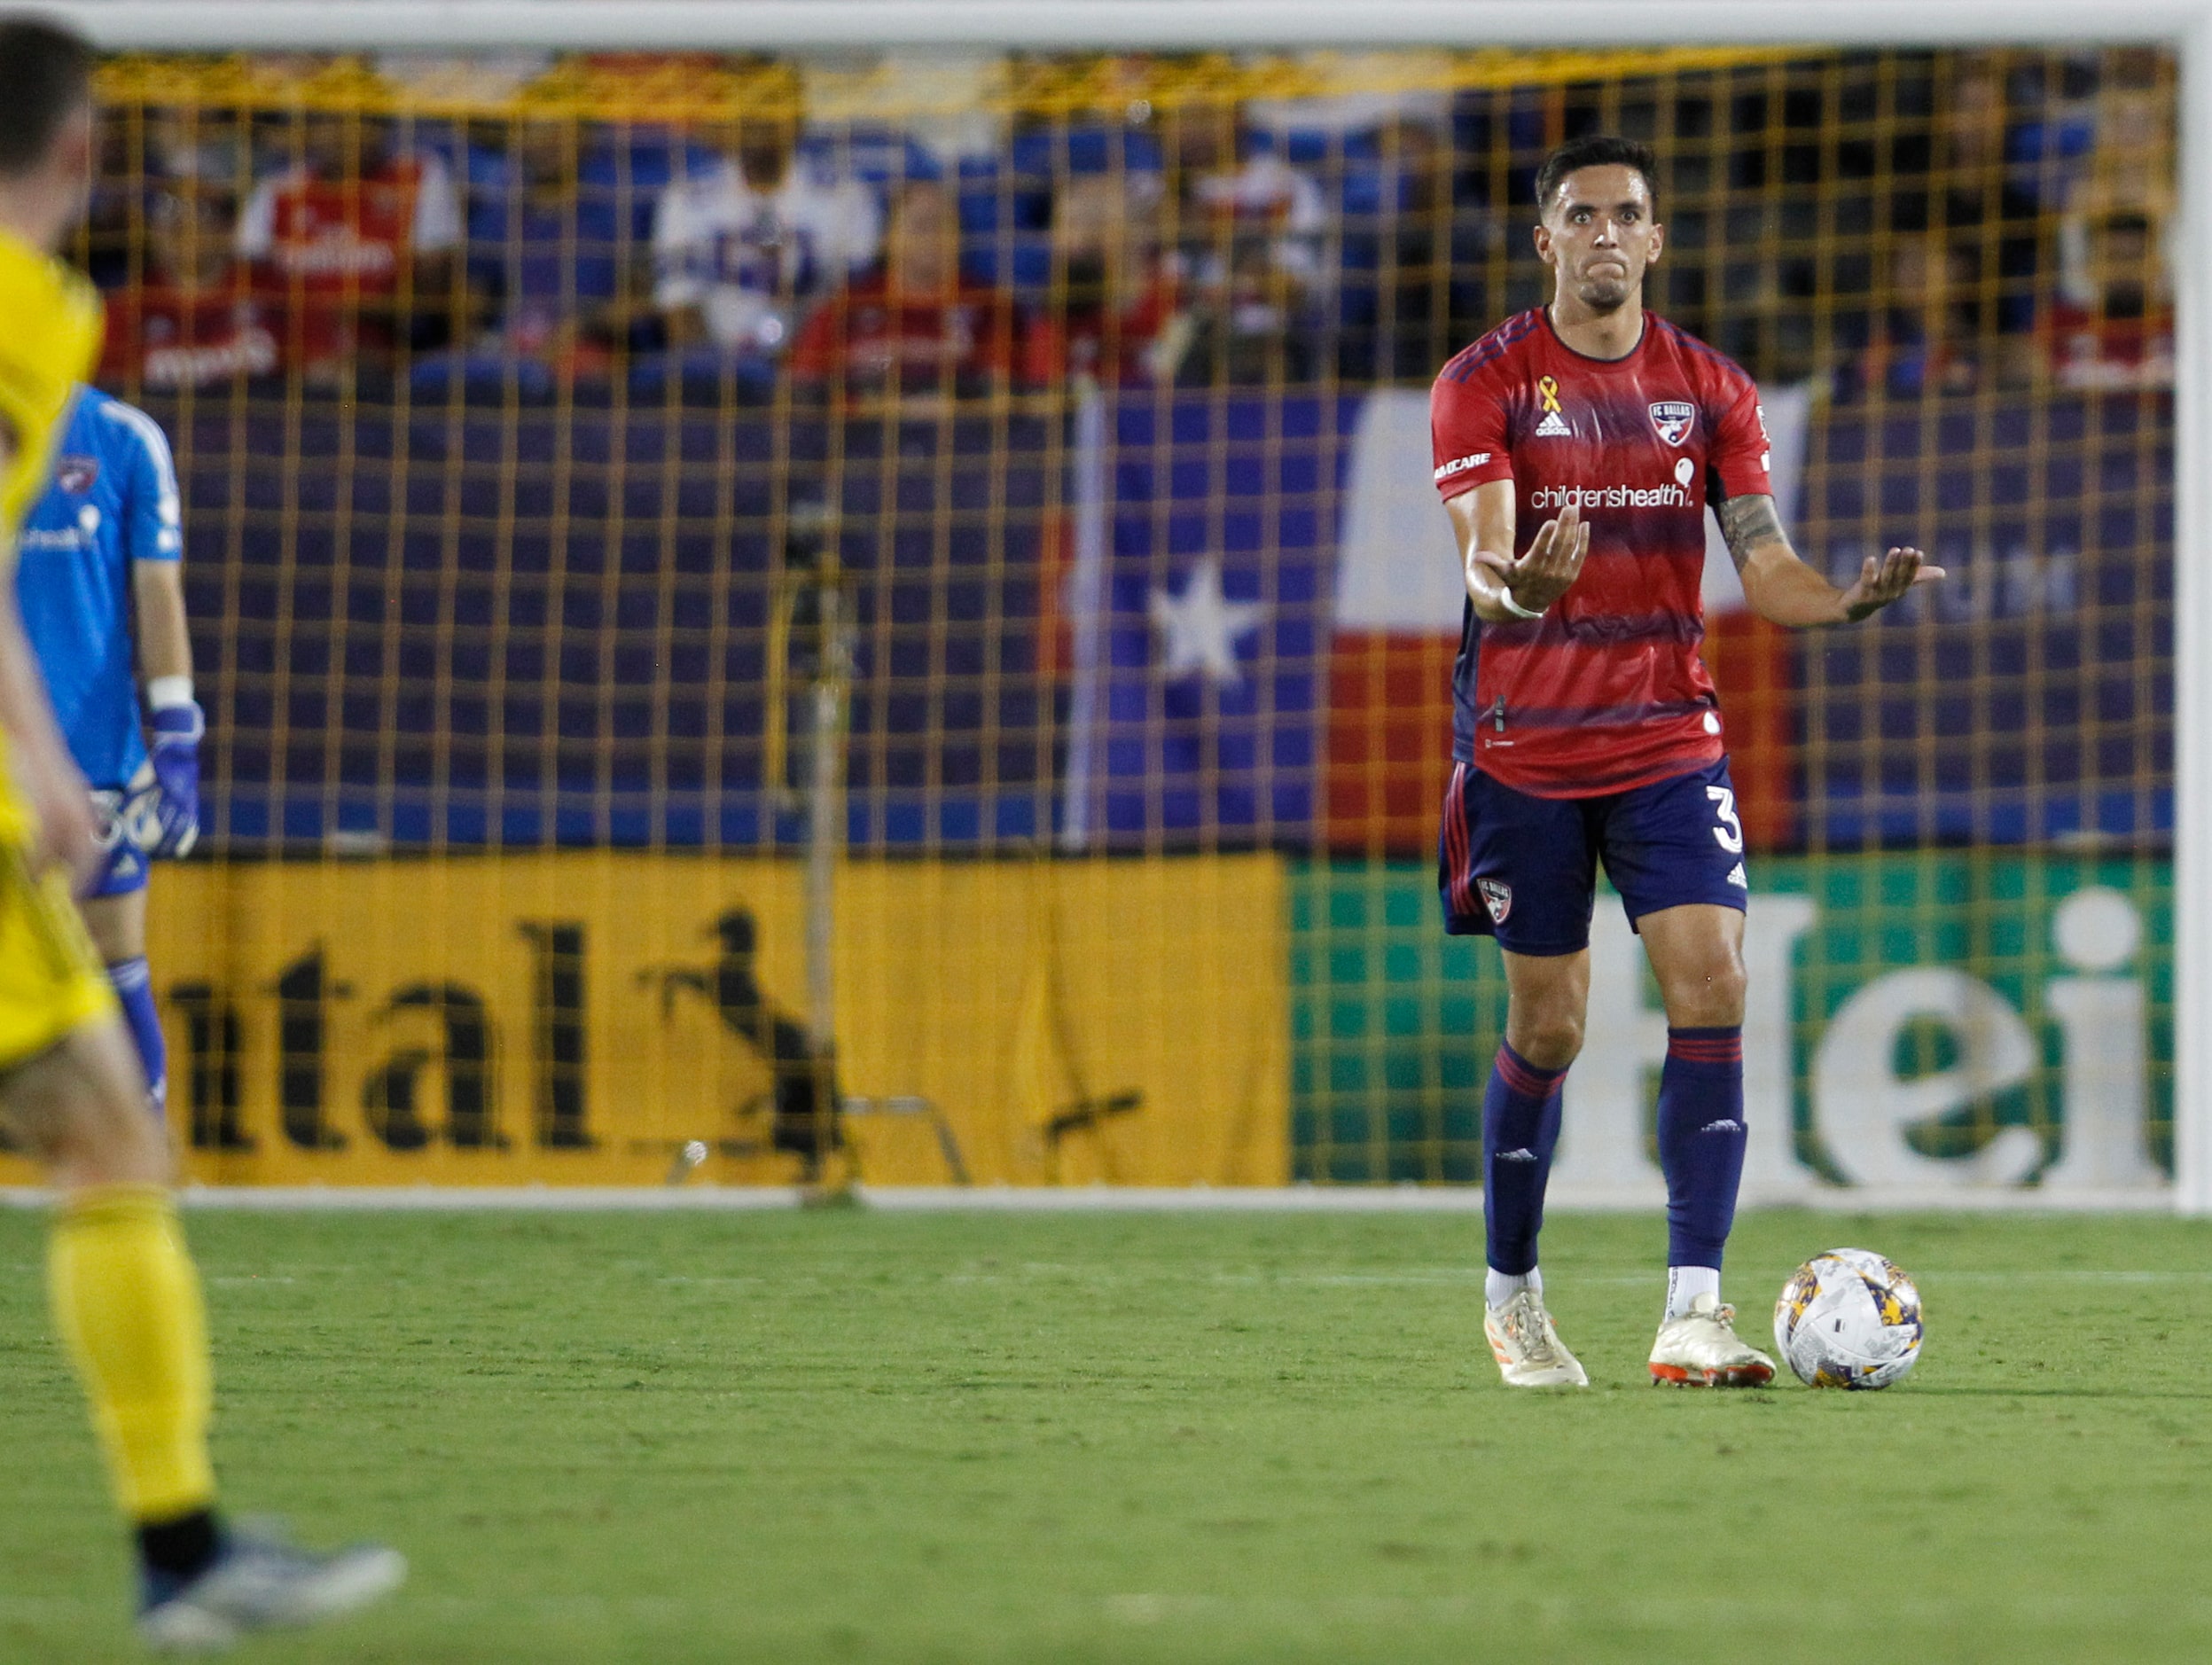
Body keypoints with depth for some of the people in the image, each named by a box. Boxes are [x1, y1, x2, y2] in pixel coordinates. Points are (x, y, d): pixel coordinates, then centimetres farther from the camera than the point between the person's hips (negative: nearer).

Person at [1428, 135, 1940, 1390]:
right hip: (1524, 752, -2)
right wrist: (1516, 590, -39)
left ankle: (1693, 1312, -17)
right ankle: (1512, 1296, 23)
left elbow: (1762, 563, 1)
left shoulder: (1712, 389, 5)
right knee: (1547, 1028, 2)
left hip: (1669, 740, 2)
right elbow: (1482, 560, -14)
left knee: (1713, 986, -14)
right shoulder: (1485, 382, -3)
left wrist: (1846, 600, -21)